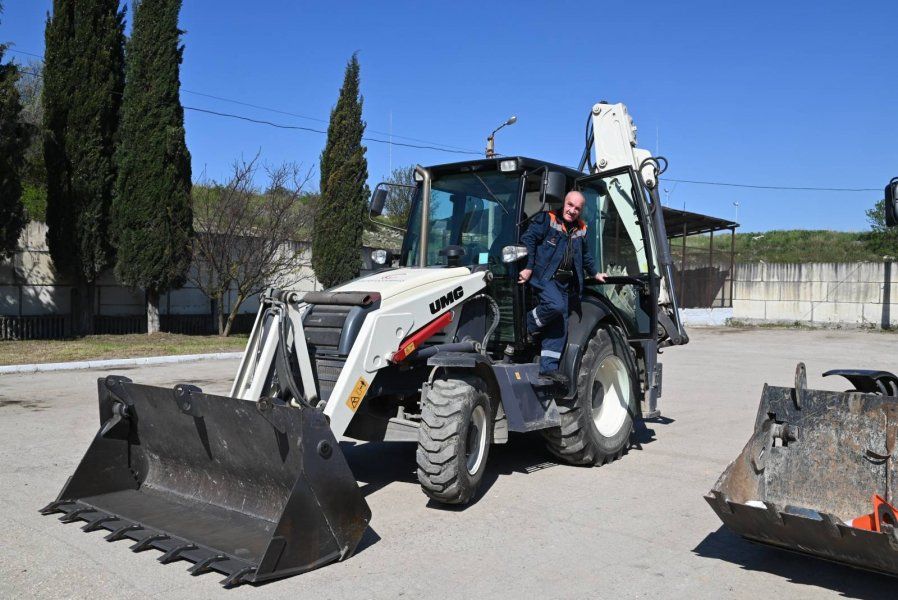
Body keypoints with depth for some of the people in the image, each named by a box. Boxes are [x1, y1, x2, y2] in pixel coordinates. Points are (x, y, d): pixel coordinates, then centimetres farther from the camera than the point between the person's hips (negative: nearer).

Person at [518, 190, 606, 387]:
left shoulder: (580, 230, 17)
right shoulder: (546, 219, -3)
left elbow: (585, 255, 33)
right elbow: (528, 240, -11)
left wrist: (594, 273, 35)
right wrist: (528, 267, -20)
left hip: (564, 282, 7)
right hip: (543, 276, -7)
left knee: (559, 327, 0)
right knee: (555, 305, -33)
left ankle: (549, 367, 2)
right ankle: (530, 324, -6)